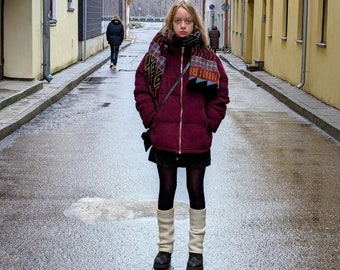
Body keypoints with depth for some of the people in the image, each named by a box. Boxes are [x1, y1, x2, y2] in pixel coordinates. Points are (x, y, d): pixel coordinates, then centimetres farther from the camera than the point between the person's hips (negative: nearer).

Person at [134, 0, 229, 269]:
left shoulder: (207, 58, -1)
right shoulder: (157, 53, 0)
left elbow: (220, 95, 2)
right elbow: (141, 89, 2)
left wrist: (208, 124, -5)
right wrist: (152, 119, -5)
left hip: (197, 140, 0)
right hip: (164, 138, 0)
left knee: (196, 192, 11)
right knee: (167, 191, 11)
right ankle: (165, 248, 25)